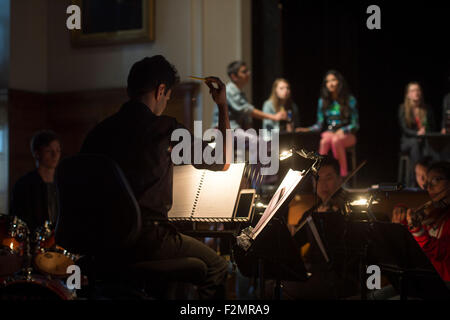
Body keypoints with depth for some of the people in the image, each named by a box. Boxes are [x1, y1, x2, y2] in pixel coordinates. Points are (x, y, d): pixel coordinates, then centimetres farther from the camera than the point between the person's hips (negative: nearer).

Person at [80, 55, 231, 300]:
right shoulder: (166, 129, -10)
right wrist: (223, 107, 9)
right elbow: (222, 162, 0)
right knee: (216, 266, 12)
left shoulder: (100, 130, 5)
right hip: (146, 238, -6)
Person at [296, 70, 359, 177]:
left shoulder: (350, 100, -1)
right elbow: (320, 124, 10)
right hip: (329, 132, 2)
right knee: (325, 141, -36)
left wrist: (343, 130, -19)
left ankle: (344, 174, -35)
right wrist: (307, 129, -8)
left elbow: (355, 124, -1)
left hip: (347, 135, -2)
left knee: (336, 140, -39)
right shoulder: (323, 101, 8)